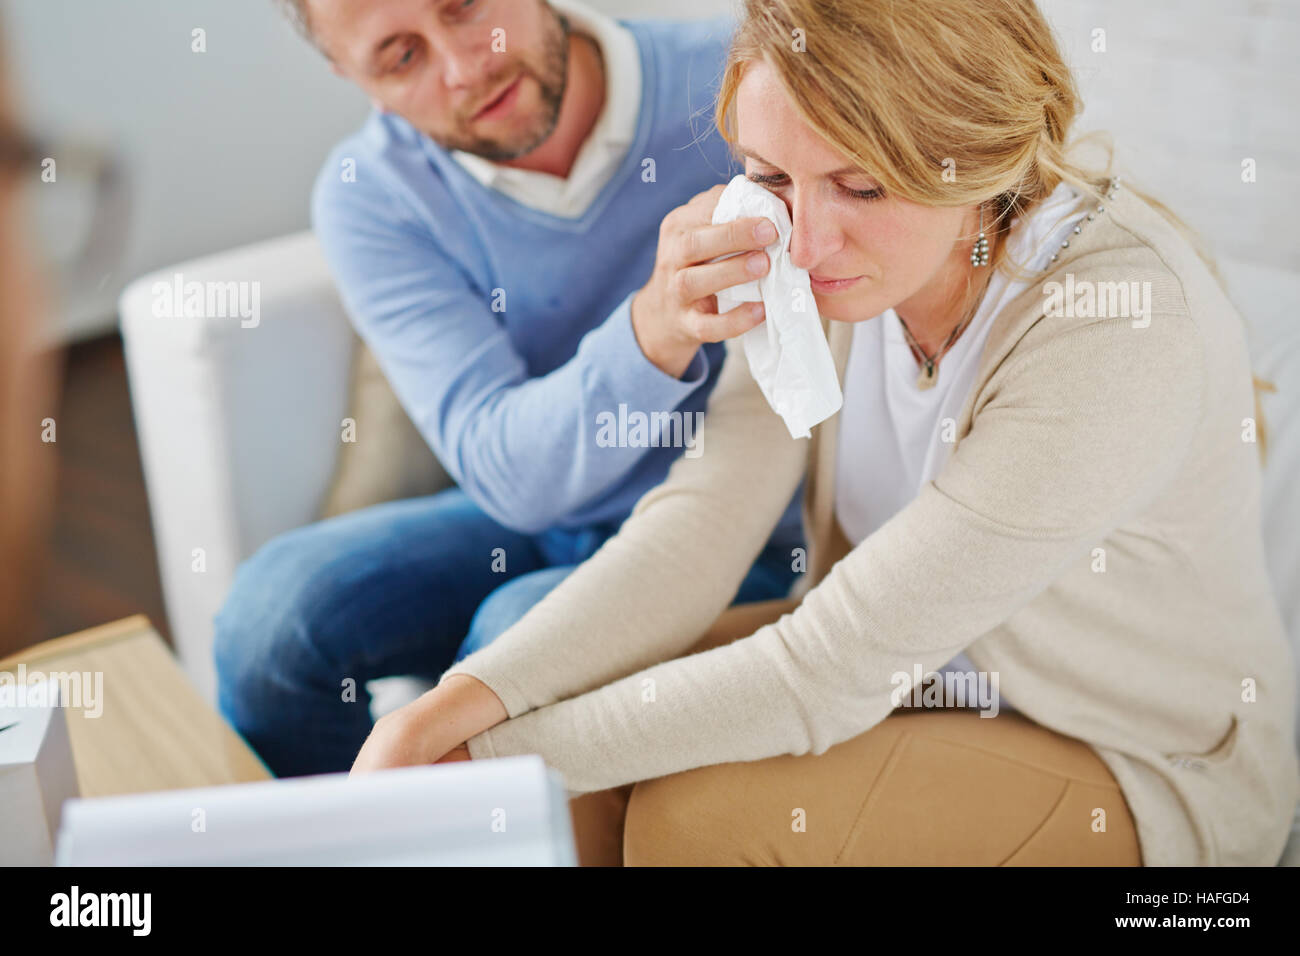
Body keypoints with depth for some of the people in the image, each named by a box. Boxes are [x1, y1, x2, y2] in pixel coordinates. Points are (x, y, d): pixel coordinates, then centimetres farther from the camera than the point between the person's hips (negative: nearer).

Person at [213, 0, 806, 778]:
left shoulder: (733, 83, -17)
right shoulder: (371, 195, -11)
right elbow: (512, 475, -23)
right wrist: (654, 333, -43)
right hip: (524, 521, 3)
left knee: (524, 635, -30)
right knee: (280, 604, -18)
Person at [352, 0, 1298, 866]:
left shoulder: (1123, 335, -32)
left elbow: (826, 671, -31)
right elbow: (701, 523, -16)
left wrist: (491, 760, -27)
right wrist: (458, 706, -29)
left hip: (1135, 770, -5)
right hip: (917, 674, 6)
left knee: (696, 817, -24)